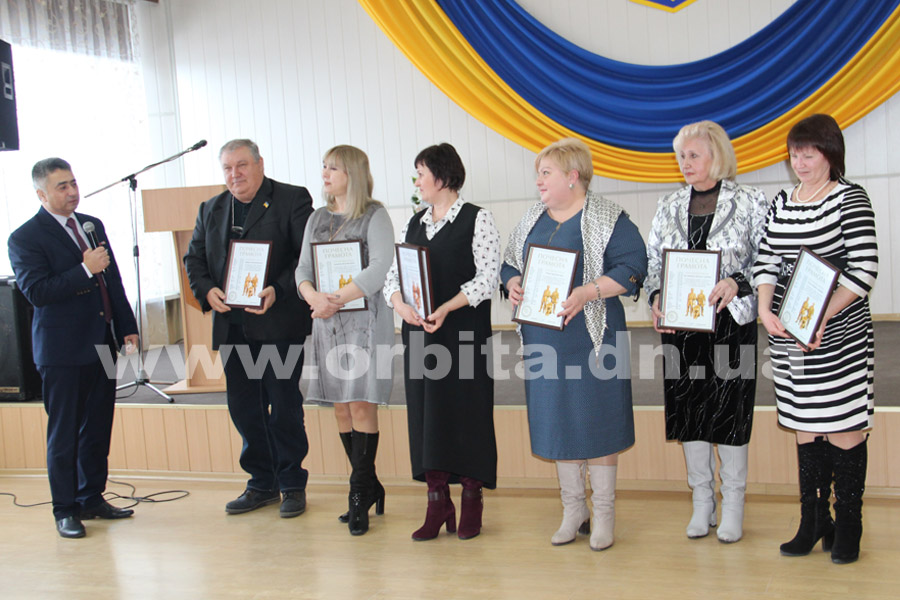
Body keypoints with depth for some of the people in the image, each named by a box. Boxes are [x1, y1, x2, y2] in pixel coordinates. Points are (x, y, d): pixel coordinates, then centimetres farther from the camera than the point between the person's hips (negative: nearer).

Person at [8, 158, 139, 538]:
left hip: (102, 345, 6)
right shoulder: (25, 237, -7)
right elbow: (36, 292, -17)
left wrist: (127, 328, 11)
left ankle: (91, 499, 25)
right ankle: (65, 510, 13)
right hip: (62, 351, -6)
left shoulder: (93, 226, 13)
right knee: (63, 434, 2)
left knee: (98, 429, 13)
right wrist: (85, 271, -21)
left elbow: (114, 282, 16)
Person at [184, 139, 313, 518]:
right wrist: (206, 290, -4)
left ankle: (292, 484, 16)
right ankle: (262, 483, 24)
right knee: (243, 408, 11)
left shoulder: (292, 200, -2)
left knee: (285, 405, 2)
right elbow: (194, 258, 16)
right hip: (231, 326, 6)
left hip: (278, 323, -5)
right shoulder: (210, 210, 16)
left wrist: (278, 290, -21)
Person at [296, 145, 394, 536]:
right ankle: (369, 489, 19)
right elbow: (303, 269, 12)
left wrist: (338, 298, -17)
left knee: (361, 405, -8)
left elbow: (380, 267, -14)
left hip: (365, 320, -6)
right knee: (341, 407, 6)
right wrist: (314, 298, -10)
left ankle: (360, 495, 1)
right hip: (326, 324, 6)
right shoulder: (318, 219, 16)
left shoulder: (375, 215, -2)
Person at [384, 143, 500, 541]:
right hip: (419, 333, 5)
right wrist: (401, 305, -11)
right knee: (426, 414, 5)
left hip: (465, 333, -5)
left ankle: (472, 503, 12)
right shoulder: (413, 224, 14)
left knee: (467, 413, 0)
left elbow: (487, 277, -11)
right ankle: (437, 505, 14)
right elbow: (393, 275, 11)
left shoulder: (477, 220, -3)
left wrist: (445, 309, -21)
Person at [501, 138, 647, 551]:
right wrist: (513, 284, -4)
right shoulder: (532, 220, 13)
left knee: (596, 422, 0)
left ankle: (604, 514, 13)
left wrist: (588, 292, -24)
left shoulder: (607, 219, -6)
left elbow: (632, 267, -14)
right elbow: (510, 264, 19)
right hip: (542, 338, 6)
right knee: (557, 423, 10)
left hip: (590, 338, -6)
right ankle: (573, 509, 23)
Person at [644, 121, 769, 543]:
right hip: (680, 323, 4)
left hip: (731, 322, -4)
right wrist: (656, 298, -5)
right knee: (688, 410, 7)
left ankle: (732, 506, 15)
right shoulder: (669, 207, 11)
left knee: (729, 412, 0)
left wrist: (737, 283, -18)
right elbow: (652, 262, 12)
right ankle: (702, 503, 21)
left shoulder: (749, 202, 0)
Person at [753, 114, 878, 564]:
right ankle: (813, 522, 20)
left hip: (839, 333, -5)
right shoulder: (782, 202, 12)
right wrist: (766, 310, -9)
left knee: (843, 426, 0)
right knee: (806, 426, 11)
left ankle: (848, 526, 12)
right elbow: (767, 261, 9)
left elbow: (864, 271, -13)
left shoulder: (850, 198, -5)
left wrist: (821, 318, -20)